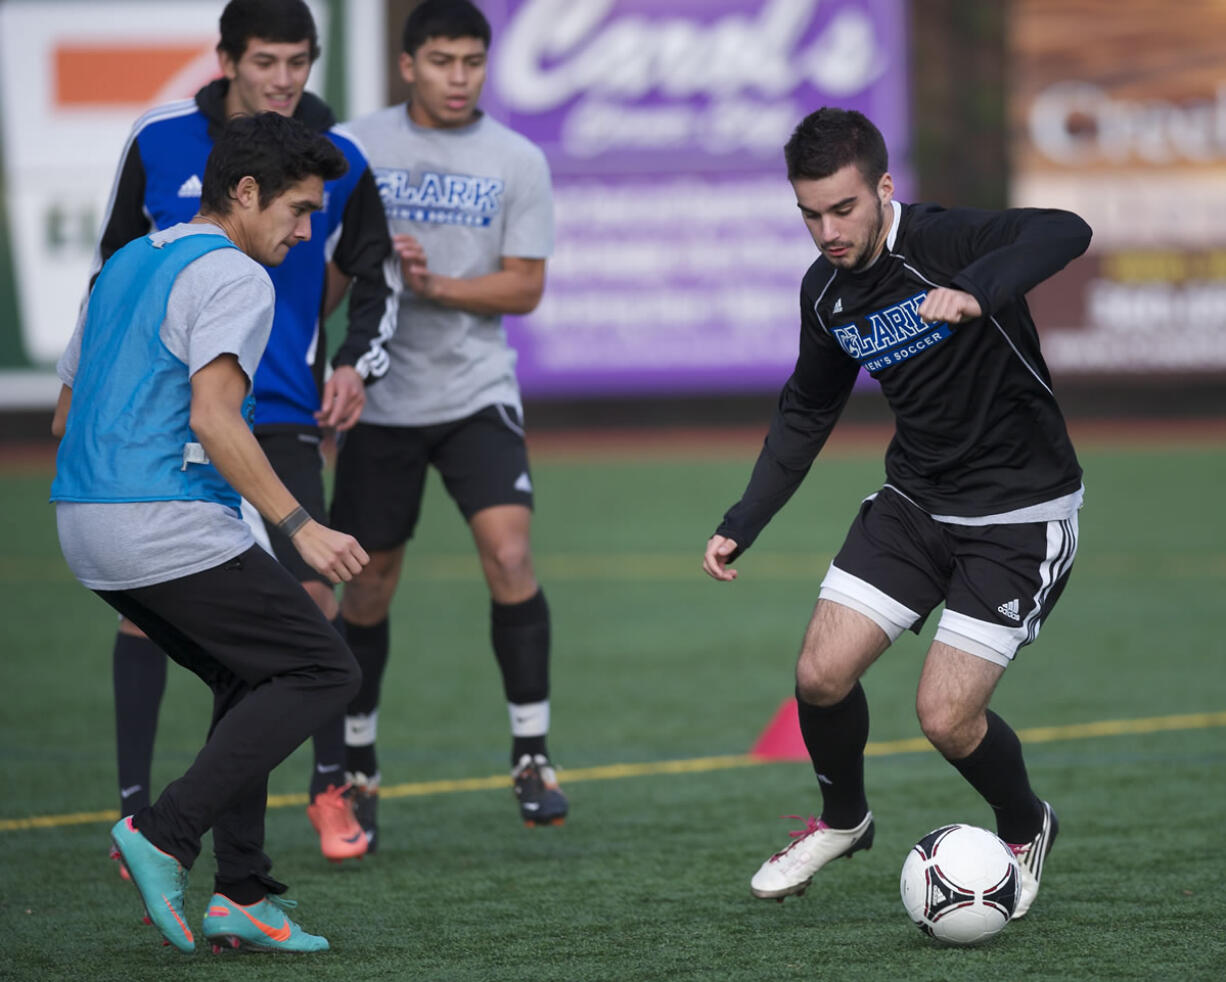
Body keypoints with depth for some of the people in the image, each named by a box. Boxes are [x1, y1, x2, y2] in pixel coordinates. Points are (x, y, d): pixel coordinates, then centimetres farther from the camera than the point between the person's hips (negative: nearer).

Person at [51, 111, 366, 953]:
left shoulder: (126, 264, 21)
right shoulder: (232, 276, -7)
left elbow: (66, 415, 25)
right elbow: (212, 416, -19)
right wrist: (299, 525, -20)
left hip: (86, 528, 9)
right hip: (170, 526, -9)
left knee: (253, 680, 19)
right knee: (322, 671, -3)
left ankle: (242, 895, 10)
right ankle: (165, 835, -13)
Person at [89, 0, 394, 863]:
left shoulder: (338, 161, -1)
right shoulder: (160, 142, -2)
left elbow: (374, 277, 11)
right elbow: (115, 260, 10)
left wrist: (359, 364, -6)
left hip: (281, 410, 0)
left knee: (310, 590, -8)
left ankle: (331, 788, 10)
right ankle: (135, 806, 7)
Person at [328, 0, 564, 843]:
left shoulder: (518, 162, 0)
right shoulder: (358, 148, 1)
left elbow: (525, 287, -3)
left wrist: (436, 284, -17)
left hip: (477, 393, -1)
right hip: (382, 395, 1)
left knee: (510, 553, -17)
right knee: (370, 582, 7)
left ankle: (532, 753, -8)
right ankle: (356, 760, 25)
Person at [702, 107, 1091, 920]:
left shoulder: (943, 243, -22)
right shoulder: (826, 290, 0)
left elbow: (1065, 233, -40)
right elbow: (808, 410, 15)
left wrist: (977, 293, -57)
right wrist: (742, 525, 9)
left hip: (1021, 513, -6)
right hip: (916, 502, 6)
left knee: (947, 717, -11)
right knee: (822, 672, -4)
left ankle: (1026, 829, 21)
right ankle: (843, 820, 26)